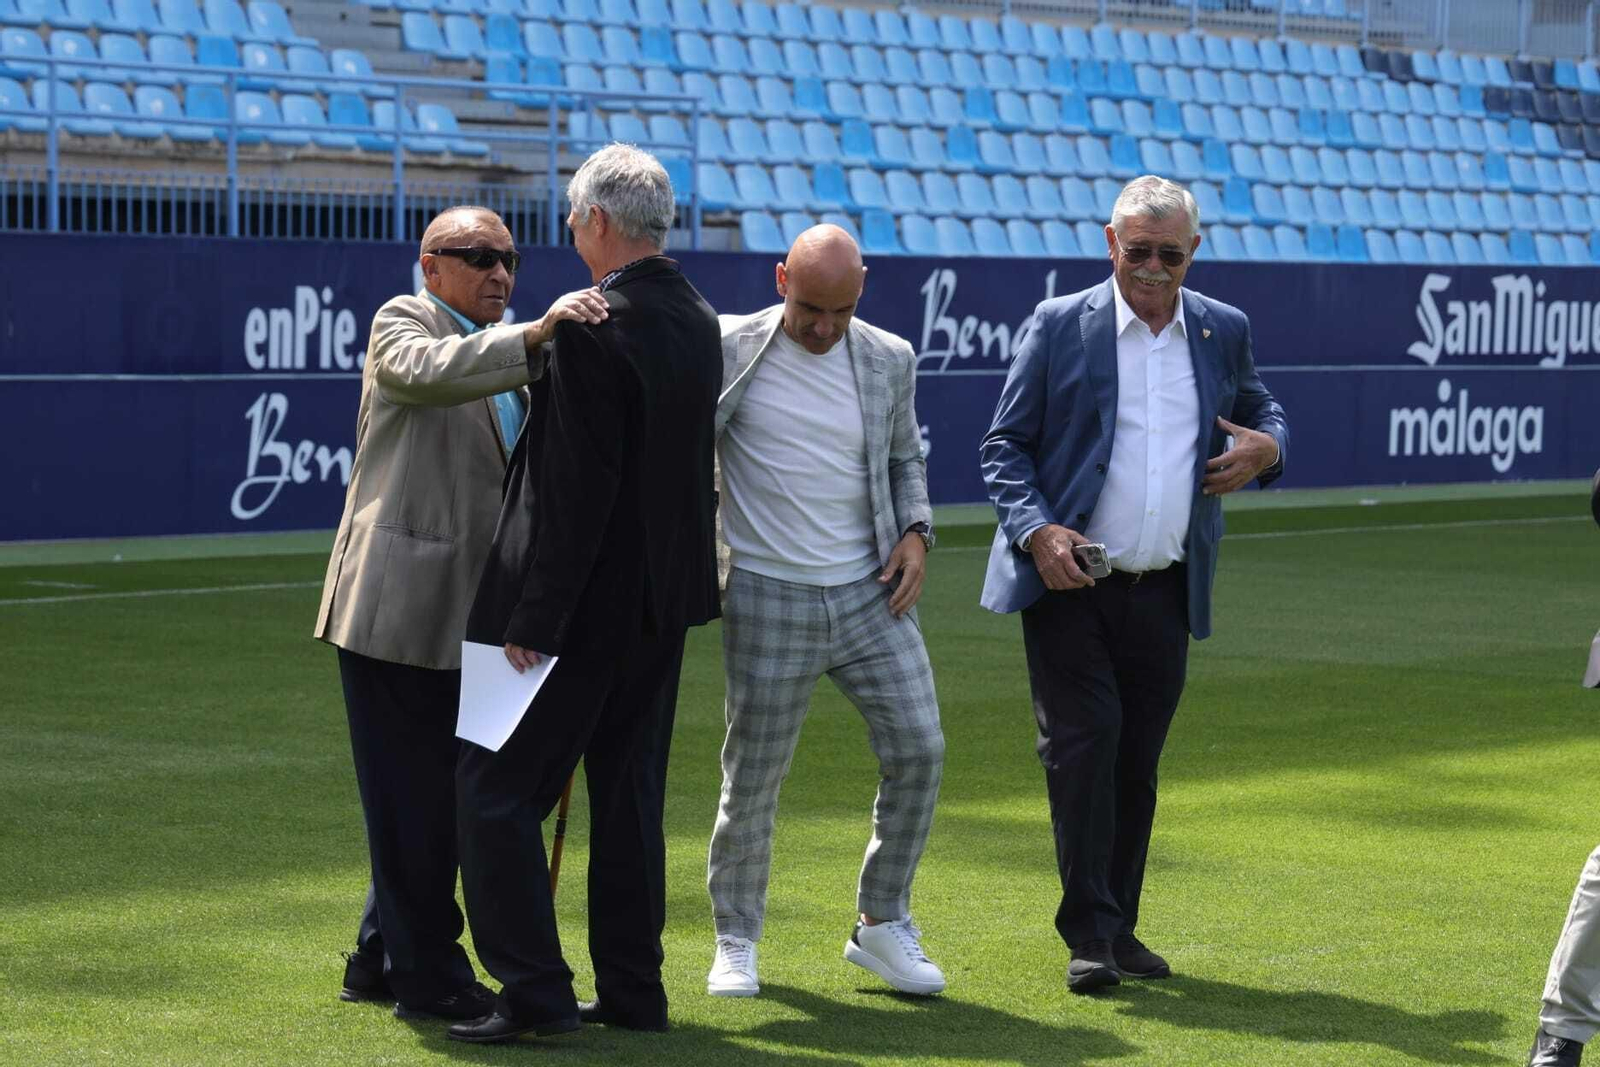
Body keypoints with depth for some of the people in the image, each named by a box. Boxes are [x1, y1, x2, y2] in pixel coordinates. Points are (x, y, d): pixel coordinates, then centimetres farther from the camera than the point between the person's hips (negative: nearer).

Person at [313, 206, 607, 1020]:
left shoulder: (495, 353, 20)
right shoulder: (402, 322, -5)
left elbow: (509, 490, 26)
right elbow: (431, 372, -30)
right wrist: (534, 335, -42)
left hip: (461, 616, 9)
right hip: (398, 607, -9)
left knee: (439, 797, 14)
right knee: (414, 800, -4)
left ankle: (379, 964, 25)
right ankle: (429, 977, 1)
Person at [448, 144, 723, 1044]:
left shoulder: (595, 328, -19)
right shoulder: (700, 321, 8)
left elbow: (578, 488, -22)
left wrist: (535, 616, -18)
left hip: (587, 600, -8)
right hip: (662, 599, 9)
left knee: (497, 790, -1)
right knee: (629, 793, 15)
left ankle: (535, 991, -5)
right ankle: (633, 992, 19)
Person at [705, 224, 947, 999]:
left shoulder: (889, 360, 5)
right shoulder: (728, 350, -7)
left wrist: (916, 531, 2)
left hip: (871, 593, 3)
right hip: (769, 599, -3)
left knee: (917, 749, -2)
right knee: (753, 775, 3)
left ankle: (882, 926, 13)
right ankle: (736, 940, 19)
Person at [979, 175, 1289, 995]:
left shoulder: (1223, 331, 8)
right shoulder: (1060, 326, -1)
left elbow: (1260, 410, 25)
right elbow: (1004, 445, 0)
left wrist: (1266, 445, 1)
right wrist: (1037, 531, -15)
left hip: (1166, 590, 3)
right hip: (1069, 582, -3)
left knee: (1137, 760, 8)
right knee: (1083, 744, -10)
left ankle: (1119, 926, 17)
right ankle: (1089, 933, -4)